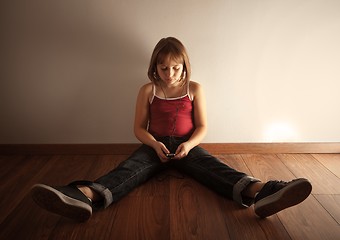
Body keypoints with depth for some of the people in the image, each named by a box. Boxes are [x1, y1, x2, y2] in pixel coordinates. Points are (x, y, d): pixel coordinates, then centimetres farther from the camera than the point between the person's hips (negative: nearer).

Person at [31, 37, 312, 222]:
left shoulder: (195, 88, 2)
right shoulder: (148, 90, 2)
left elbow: (202, 127, 0)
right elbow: (139, 127, 2)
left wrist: (189, 144, -21)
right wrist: (155, 144, -18)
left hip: (186, 145, 1)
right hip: (156, 146, 0)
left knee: (212, 166, -29)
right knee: (129, 168, -29)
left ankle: (258, 192, -54)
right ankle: (85, 195, -55)